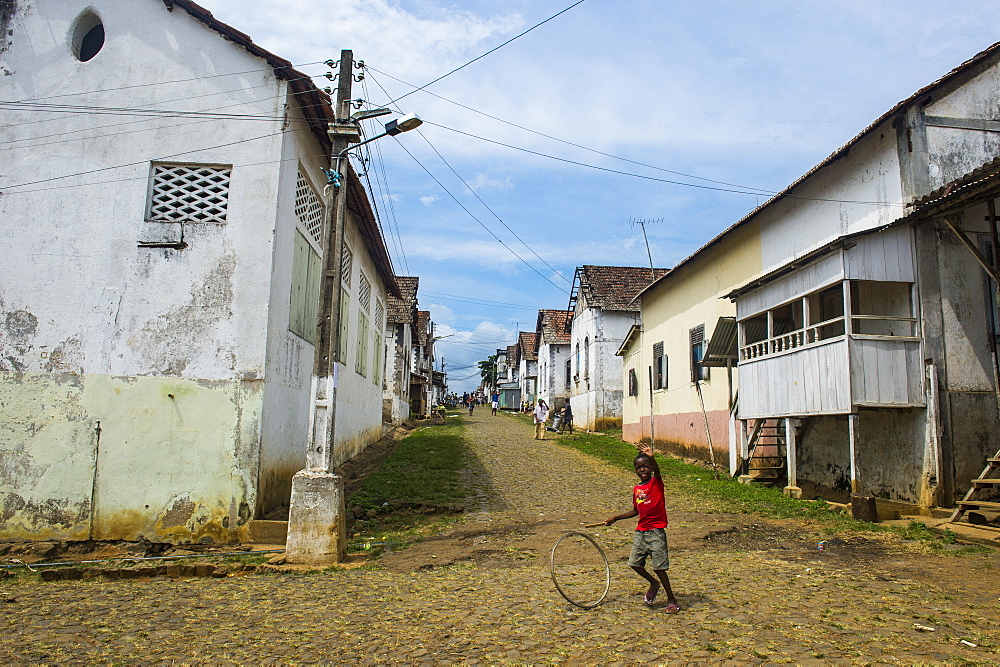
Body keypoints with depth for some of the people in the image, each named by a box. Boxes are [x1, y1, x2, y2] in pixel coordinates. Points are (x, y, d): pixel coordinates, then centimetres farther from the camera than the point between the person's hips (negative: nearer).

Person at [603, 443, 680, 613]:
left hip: (656, 532, -6)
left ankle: (672, 600, 14)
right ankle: (653, 583, 33)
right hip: (640, 531, 6)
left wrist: (652, 457, -49)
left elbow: (657, 471, -31)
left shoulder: (656, 482, -7)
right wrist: (615, 518, 22)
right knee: (634, 562, 5)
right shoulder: (636, 489, 10)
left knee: (659, 567, -4)